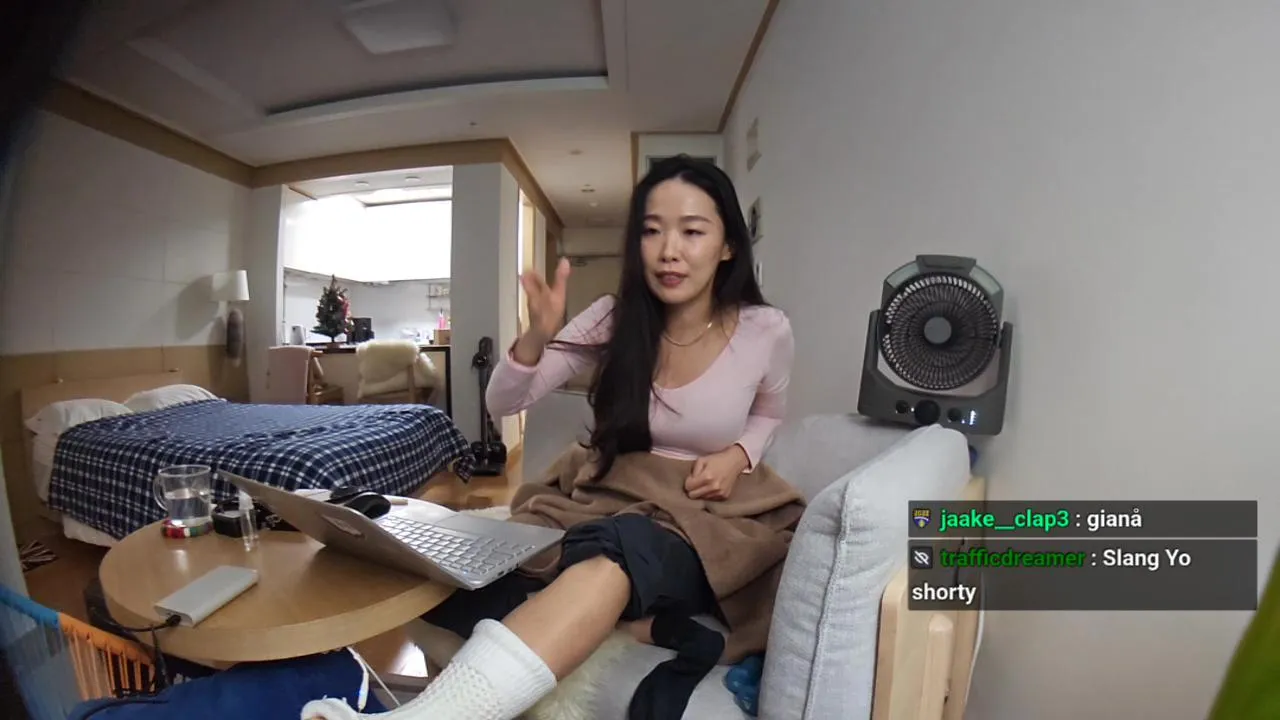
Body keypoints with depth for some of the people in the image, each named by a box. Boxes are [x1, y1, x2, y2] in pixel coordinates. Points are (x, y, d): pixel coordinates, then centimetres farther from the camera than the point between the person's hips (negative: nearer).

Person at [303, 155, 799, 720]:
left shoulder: (766, 330, -6)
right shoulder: (615, 319, -4)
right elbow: (502, 405, -6)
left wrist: (738, 454, -8)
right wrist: (536, 339, -27)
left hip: (701, 533, -2)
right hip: (602, 510, 3)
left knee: (620, 547, -41)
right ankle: (658, 629, -23)